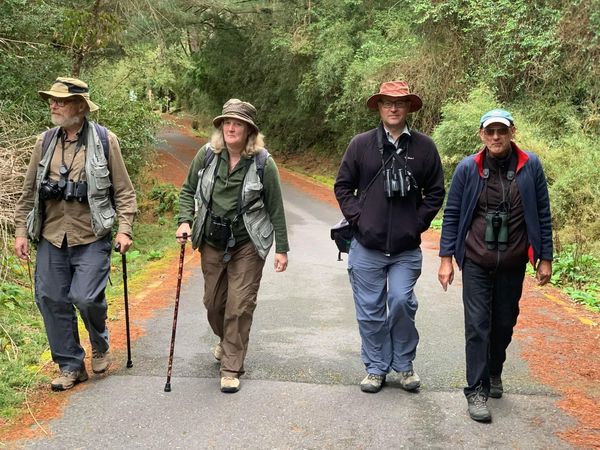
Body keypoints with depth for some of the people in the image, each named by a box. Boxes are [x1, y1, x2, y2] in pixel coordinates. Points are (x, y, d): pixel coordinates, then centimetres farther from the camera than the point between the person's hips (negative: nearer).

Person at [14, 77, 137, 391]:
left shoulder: (105, 140, -2)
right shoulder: (45, 142, 8)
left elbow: (123, 190, 0)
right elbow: (29, 191, 13)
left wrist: (124, 229, -9)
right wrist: (21, 231, 8)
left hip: (92, 238, -4)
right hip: (51, 238, 4)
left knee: (86, 297, -12)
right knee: (50, 300, 5)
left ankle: (100, 347, 21)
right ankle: (71, 366, 20)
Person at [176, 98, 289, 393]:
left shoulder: (262, 162, -12)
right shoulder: (207, 155, -4)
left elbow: (275, 209, -6)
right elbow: (188, 191, 8)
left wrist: (282, 248, -5)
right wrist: (185, 221, -8)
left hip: (247, 245, -3)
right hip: (212, 242, 4)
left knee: (240, 307, -2)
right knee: (213, 302, 16)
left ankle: (232, 368, 11)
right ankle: (226, 340, 47)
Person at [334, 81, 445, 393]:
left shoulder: (424, 147, 3)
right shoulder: (361, 144, 2)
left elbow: (435, 191, 10)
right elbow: (343, 186, 8)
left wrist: (418, 223, 0)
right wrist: (357, 218, -3)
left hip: (407, 248, 0)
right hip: (367, 246, 1)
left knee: (401, 301, -9)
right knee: (370, 310, 7)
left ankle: (404, 364, 14)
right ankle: (376, 368, 23)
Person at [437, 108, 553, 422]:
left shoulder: (530, 166, -4)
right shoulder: (468, 168, -5)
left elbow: (542, 215, 2)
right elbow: (452, 214, 0)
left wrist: (545, 258, 1)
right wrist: (446, 258, -4)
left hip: (512, 263, 1)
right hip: (476, 261, -1)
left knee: (505, 322, 14)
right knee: (478, 324, -3)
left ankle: (494, 373, 36)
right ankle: (477, 390, 3)